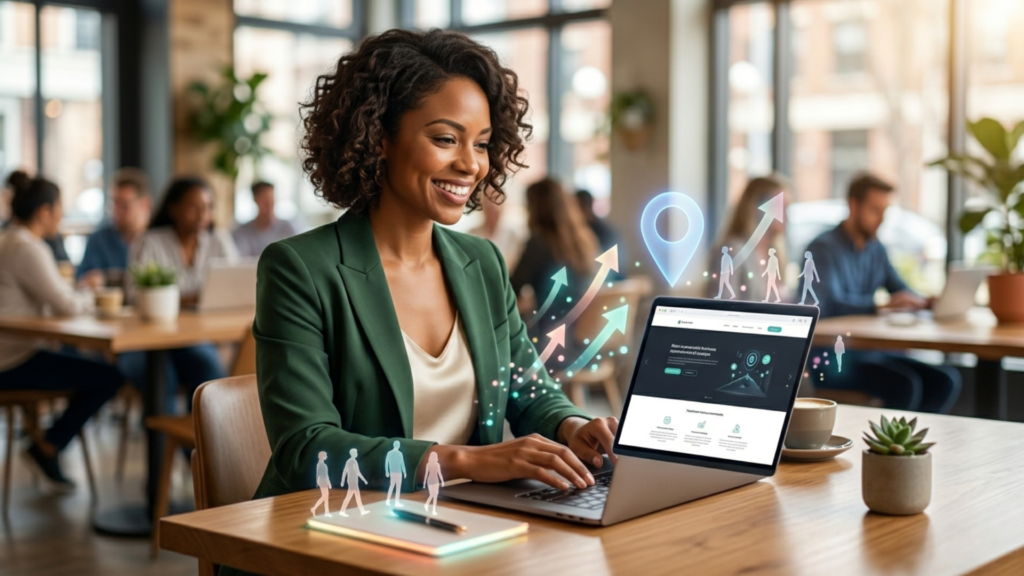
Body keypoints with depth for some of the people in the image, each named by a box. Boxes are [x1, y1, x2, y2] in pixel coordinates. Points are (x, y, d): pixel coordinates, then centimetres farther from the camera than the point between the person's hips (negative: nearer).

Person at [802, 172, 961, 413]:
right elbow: (830, 303, -27)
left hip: (869, 350, 8)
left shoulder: (876, 249, 13)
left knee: (946, 380, -8)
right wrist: (883, 304, -38)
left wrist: (929, 302, -10)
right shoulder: (824, 248, -11)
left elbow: (903, 293, 13)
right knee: (906, 385, -28)